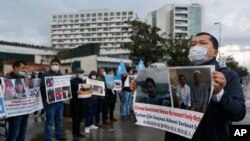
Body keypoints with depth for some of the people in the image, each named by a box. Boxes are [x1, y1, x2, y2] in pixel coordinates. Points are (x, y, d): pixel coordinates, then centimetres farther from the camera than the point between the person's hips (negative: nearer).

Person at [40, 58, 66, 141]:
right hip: (50, 101, -6)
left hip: (60, 101, 6)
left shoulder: (61, 75, 15)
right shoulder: (45, 75, -5)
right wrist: (46, 98, -22)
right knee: (49, 121, 0)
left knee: (59, 120, 17)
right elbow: (42, 87, -13)